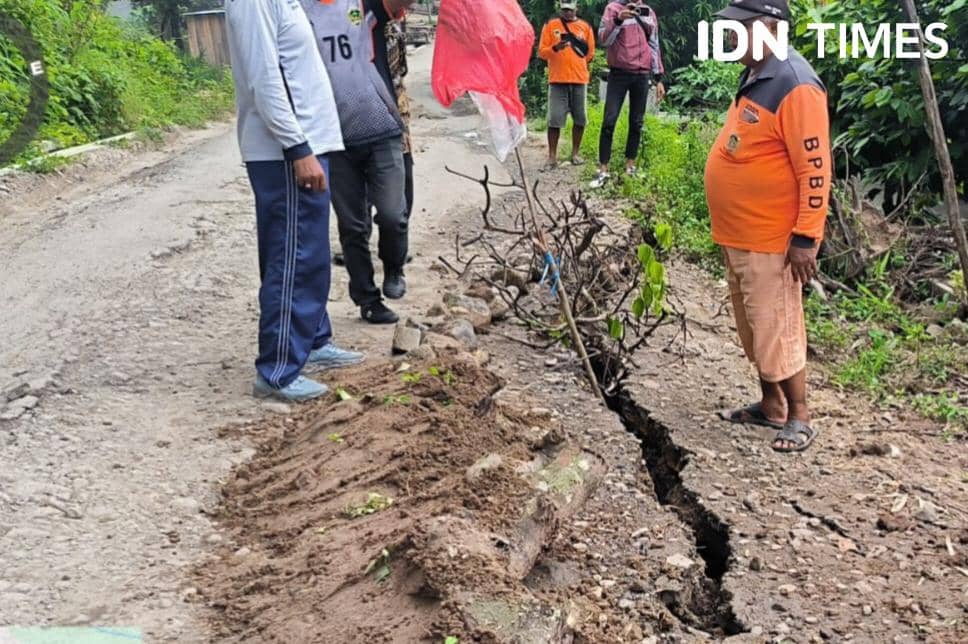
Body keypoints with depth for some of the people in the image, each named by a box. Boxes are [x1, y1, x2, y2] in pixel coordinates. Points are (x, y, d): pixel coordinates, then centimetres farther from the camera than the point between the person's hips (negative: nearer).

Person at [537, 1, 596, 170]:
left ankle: (575, 153, 17)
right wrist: (555, 49, -16)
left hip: (579, 80, 2)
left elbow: (590, 54, 13)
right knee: (554, 119, -5)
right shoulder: (551, 25, 4)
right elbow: (541, 52, 0)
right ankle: (552, 157, -2)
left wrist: (577, 65, 7)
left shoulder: (585, 27, 9)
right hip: (557, 80, -2)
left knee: (579, 119, 5)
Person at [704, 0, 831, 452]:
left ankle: (799, 418, 14)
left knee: (777, 330, 0)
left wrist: (805, 238, -22)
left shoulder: (794, 85, -18)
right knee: (753, 329, 17)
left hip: (771, 240, -9)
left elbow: (815, 168, -21)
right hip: (738, 236, 10)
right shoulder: (752, 78, 12)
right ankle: (771, 406, 31)